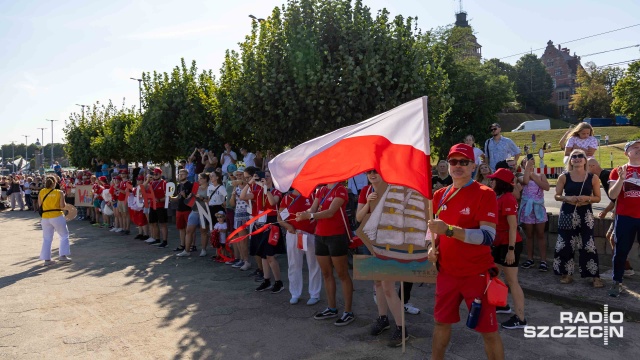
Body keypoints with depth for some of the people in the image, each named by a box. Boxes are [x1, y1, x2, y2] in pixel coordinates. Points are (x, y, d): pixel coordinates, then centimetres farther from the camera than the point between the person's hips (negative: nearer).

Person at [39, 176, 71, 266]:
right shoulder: (59, 192, -6)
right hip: (57, 217, -3)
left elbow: (40, 205, 7)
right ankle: (63, 255, 6)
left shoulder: (42, 192, 2)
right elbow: (62, 206, -8)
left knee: (47, 239, 11)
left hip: (45, 218, 3)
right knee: (64, 236, 13)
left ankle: (46, 259, 10)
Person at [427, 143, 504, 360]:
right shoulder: (440, 195, 6)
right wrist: (433, 248, 2)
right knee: (441, 322, 17)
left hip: (477, 274, -6)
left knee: (488, 330, 4)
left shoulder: (485, 194, -13)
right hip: (447, 272, 6)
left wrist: (449, 230, -31)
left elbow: (488, 236, -23)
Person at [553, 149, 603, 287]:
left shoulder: (593, 178, 0)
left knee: (588, 245, -3)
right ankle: (567, 274, 17)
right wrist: (568, 198, -15)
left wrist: (586, 198, -15)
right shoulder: (563, 177, 0)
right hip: (567, 214, 1)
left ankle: (595, 276, 6)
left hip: (585, 215, -1)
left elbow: (598, 198, 4)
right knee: (565, 245, 4)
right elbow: (557, 196, 3)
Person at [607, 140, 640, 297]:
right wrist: (621, 178, -17)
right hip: (625, 217, -1)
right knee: (621, 251, 4)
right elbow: (612, 195, -3)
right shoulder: (618, 171, 5)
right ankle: (617, 282, 13)